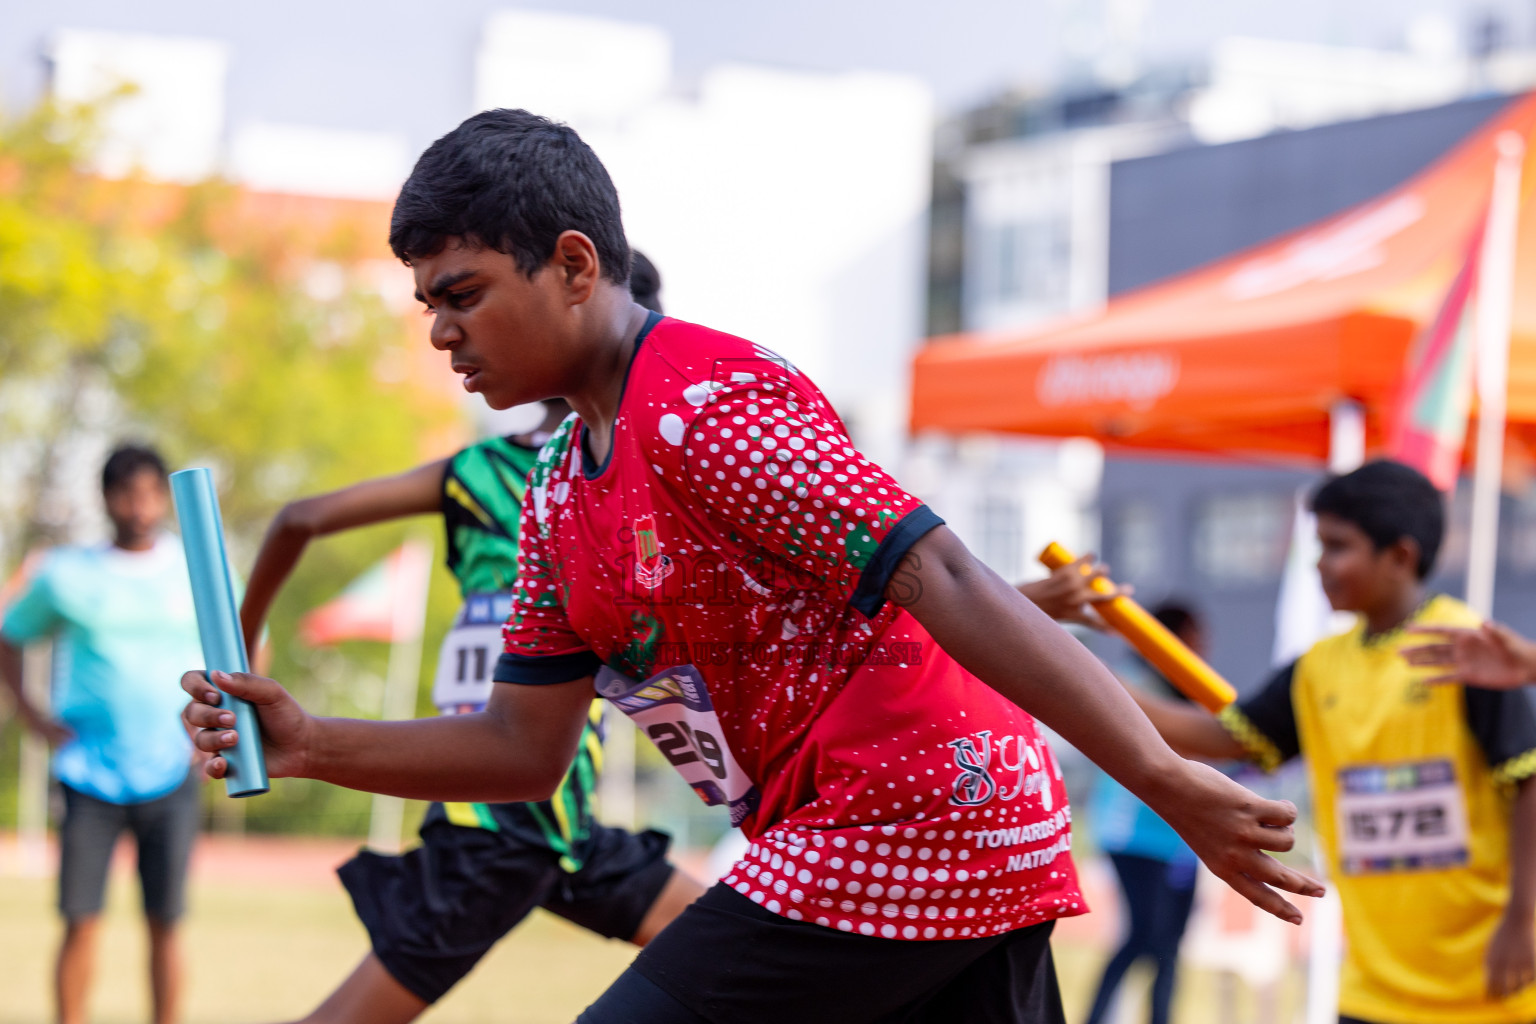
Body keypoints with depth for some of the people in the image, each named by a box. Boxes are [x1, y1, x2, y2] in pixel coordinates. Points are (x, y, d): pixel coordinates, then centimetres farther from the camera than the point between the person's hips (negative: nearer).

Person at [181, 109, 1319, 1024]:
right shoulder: (557, 497, 14)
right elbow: (525, 746, 17)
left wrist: (1162, 778, -28)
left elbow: (942, 580, -23)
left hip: (904, 818, -9)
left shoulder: (709, 405, -15)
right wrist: (312, 745, 4)